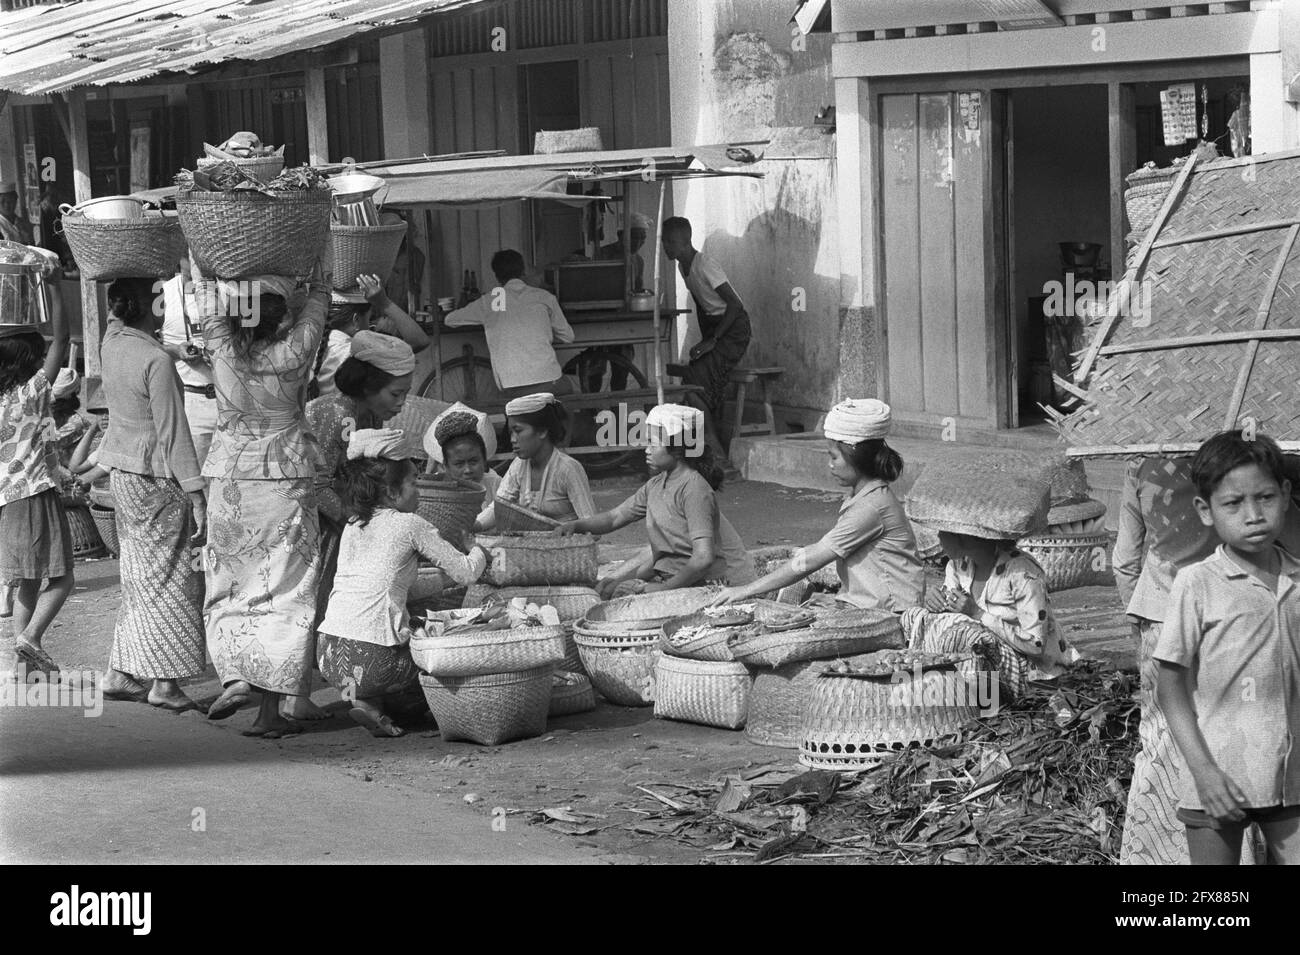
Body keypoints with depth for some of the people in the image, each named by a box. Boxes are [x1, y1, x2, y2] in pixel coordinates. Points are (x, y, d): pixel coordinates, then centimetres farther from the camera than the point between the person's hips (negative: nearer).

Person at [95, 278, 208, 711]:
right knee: (169, 576, 0)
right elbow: (173, 433, -19)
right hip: (156, 478, -8)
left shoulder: (112, 343, 1)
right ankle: (165, 682, 2)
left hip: (122, 471, 8)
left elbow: (118, 316, 27)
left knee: (139, 576, 16)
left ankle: (121, 674, 19)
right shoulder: (157, 360, -19)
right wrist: (196, 494, -15)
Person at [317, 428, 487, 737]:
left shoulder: (353, 524, 16)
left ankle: (368, 700, 3)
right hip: (372, 659, -6)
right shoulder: (409, 525, -2)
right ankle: (371, 704, 0)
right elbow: (465, 573, 0)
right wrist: (479, 553, 22)